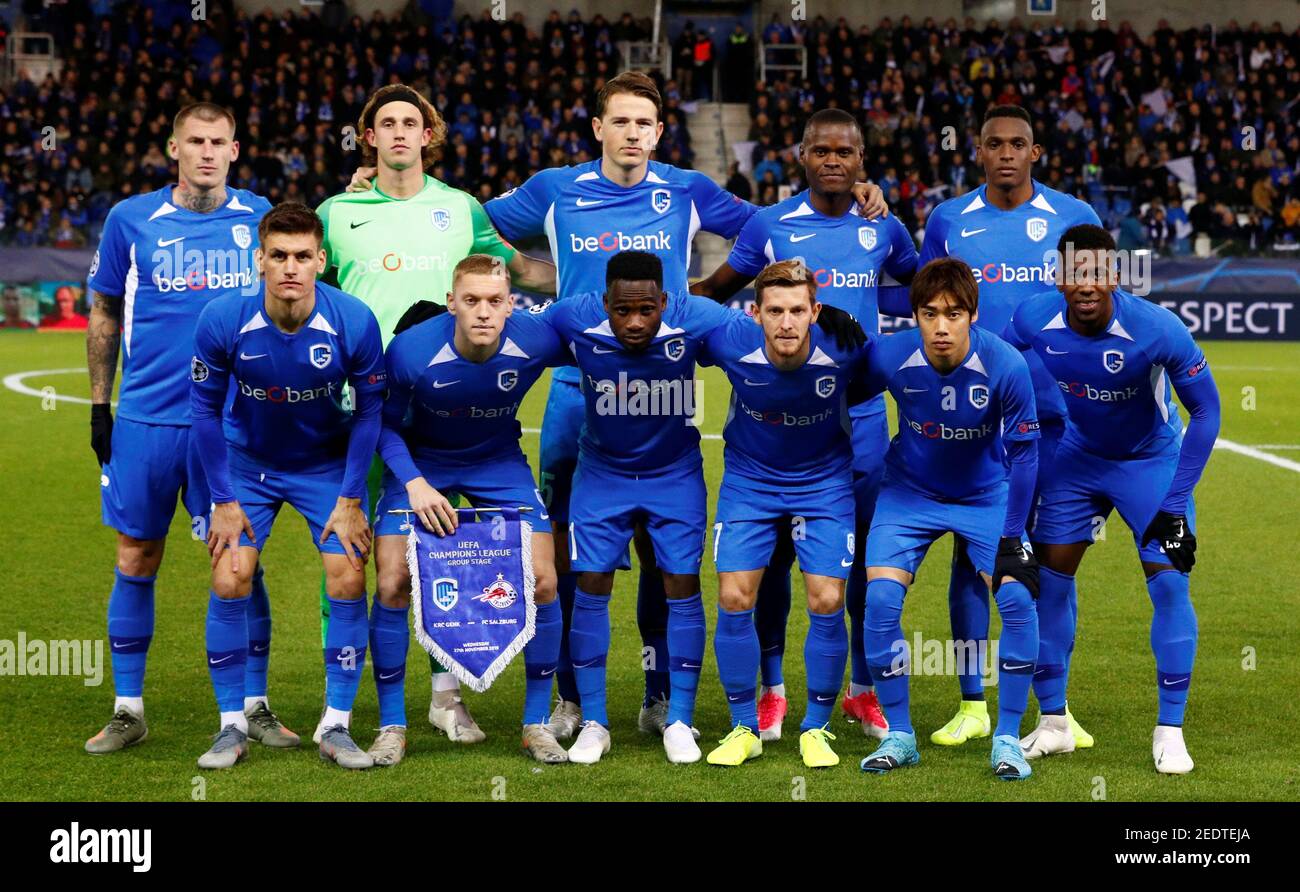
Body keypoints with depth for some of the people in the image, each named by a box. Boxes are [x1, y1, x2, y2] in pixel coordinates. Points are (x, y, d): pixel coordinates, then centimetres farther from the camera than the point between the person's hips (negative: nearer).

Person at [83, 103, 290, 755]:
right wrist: (99, 406, 7)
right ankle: (128, 710, 15)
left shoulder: (259, 217, 4)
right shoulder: (131, 220, 2)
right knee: (136, 561, 5)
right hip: (145, 420, 0)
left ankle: (254, 707, 12)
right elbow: (104, 315, 10)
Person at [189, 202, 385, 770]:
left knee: (348, 580, -9)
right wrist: (225, 501, -8)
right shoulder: (222, 320, -24)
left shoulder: (354, 322, -24)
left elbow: (369, 409, -9)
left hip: (327, 463, 0)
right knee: (229, 582, -9)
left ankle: (336, 727, 3)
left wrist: (350, 499, -9)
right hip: (247, 462, 0)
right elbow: (205, 408, -9)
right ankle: (232, 727, 5)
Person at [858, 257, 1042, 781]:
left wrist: (1011, 538, -15)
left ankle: (1007, 738, -2)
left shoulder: (1006, 366, -27)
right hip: (909, 492, 1)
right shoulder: (888, 358, -24)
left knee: (1017, 598, -18)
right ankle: (899, 736, 2)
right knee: (880, 600, -15)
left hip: (988, 495, -1)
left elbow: (1023, 453, -16)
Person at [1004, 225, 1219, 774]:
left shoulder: (1156, 328, -31)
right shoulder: (1032, 320, -24)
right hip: (1077, 456, 3)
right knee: (1048, 578, -1)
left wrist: (1176, 501, -20)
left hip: (1151, 460, -3)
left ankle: (1170, 731, 0)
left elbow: (1205, 409, -19)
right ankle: (1053, 723, 12)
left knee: (1170, 583, -11)